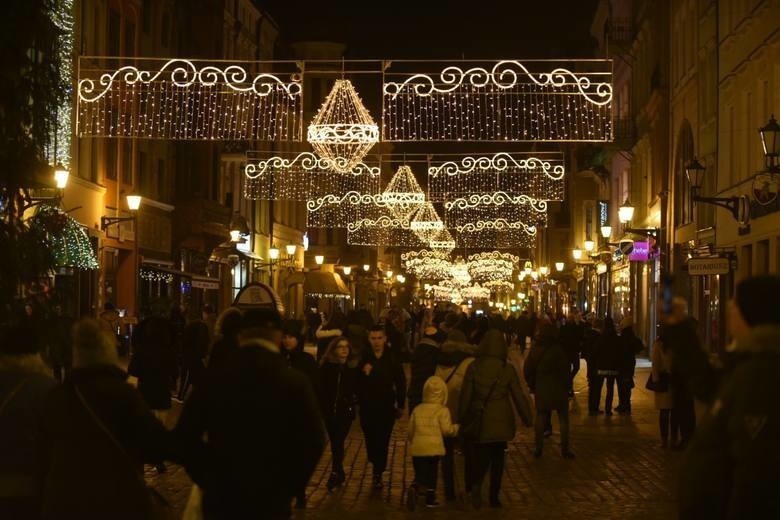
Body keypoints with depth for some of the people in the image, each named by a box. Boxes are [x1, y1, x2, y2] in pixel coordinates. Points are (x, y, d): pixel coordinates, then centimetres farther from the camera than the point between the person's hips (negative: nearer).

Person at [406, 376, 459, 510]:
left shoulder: (417, 409, 7)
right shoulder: (442, 410, -5)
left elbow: (410, 431, 12)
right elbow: (446, 429, -11)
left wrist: (412, 441, 30)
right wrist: (456, 428, 10)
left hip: (417, 448, 3)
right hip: (434, 448, -3)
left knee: (420, 473, 9)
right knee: (431, 473, 9)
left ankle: (414, 488, -19)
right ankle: (430, 498, 12)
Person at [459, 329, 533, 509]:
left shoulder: (474, 367, -8)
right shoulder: (508, 369, -8)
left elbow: (465, 395, -3)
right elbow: (518, 396, -3)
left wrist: (462, 419, 8)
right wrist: (528, 419, 8)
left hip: (480, 421, 0)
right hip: (501, 421, 0)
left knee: (480, 456, 12)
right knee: (498, 458, 13)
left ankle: (476, 484, -15)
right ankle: (494, 497, 16)